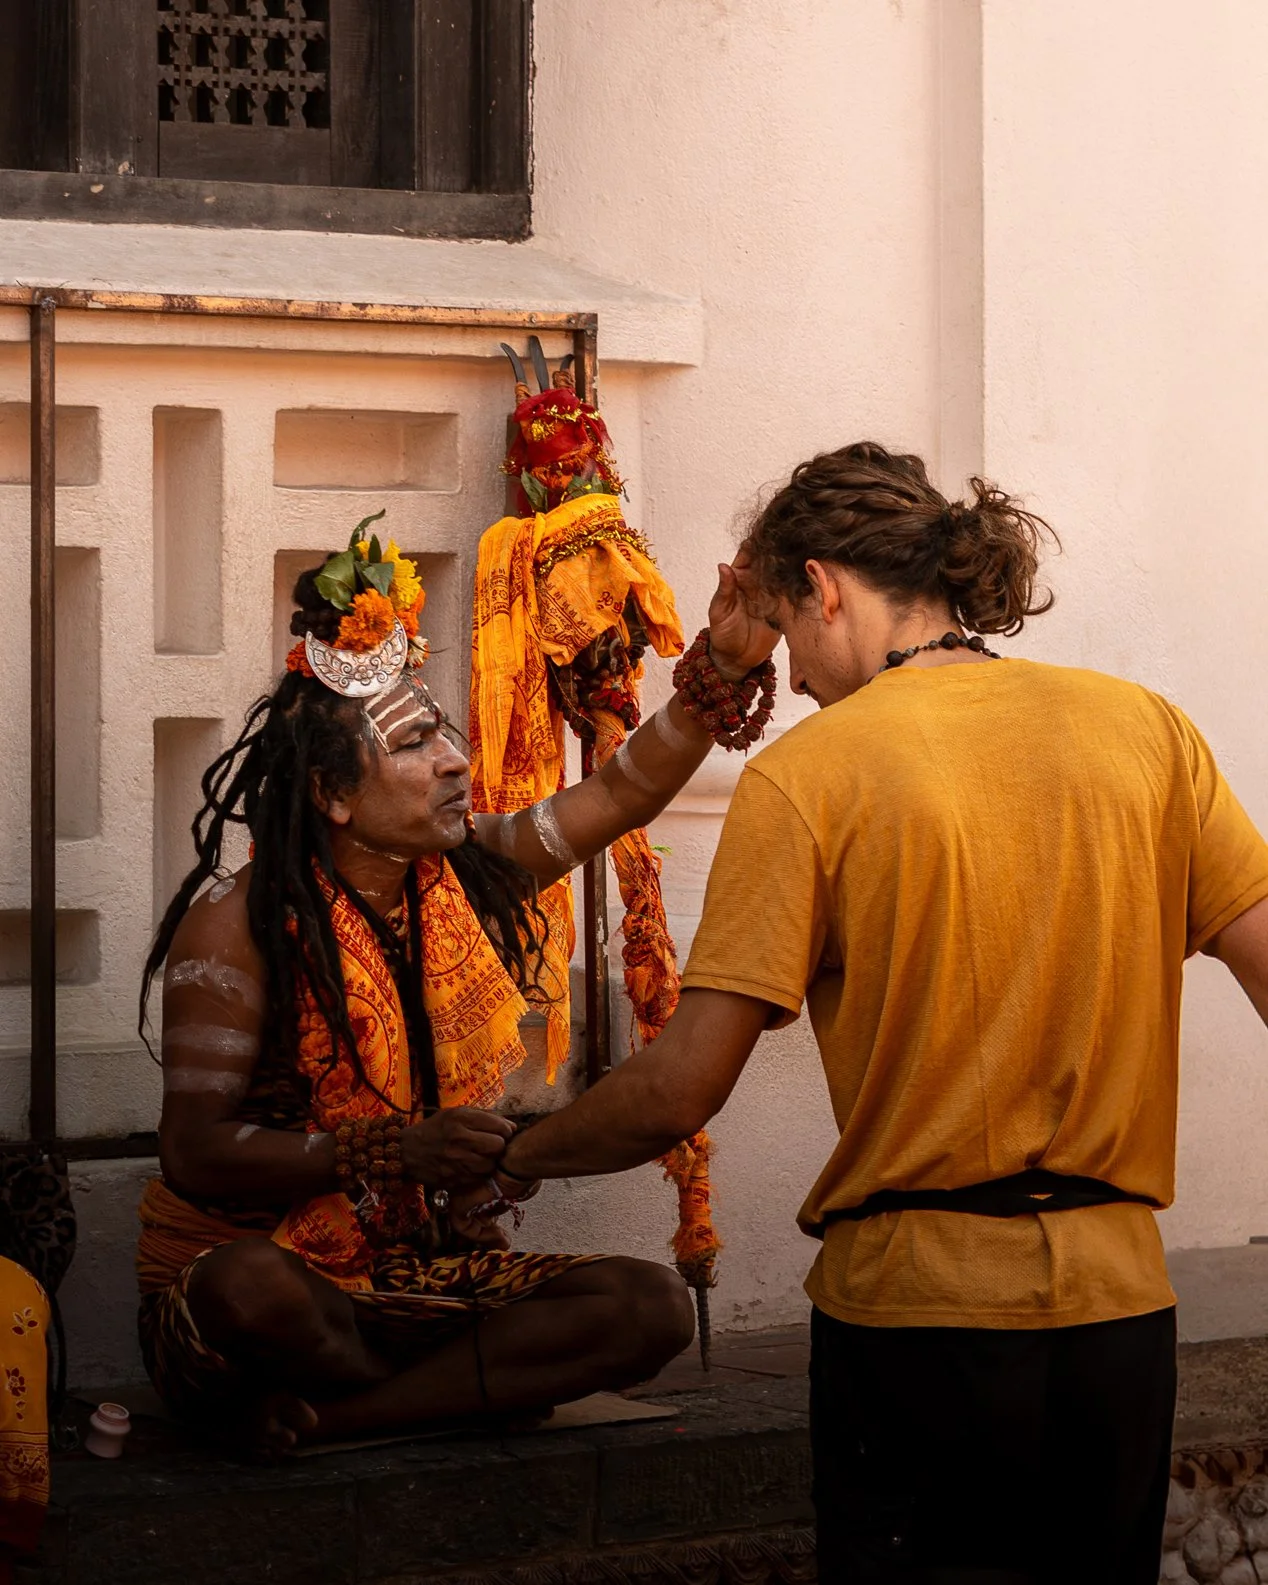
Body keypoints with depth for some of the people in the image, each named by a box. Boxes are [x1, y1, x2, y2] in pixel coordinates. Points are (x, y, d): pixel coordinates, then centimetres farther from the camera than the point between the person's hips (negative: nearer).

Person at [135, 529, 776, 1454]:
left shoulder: (469, 875, 6)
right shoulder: (237, 927, -12)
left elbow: (626, 791, 9)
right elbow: (195, 1153, -18)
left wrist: (724, 664, -8)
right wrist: (400, 1150, -27)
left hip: (425, 1275, 6)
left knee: (653, 1306, -18)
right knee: (251, 1283, -41)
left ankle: (322, 1415, -19)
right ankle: (486, 1387, -13)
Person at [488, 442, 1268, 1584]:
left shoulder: (807, 773, -8)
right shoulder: (1144, 728, 2)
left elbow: (681, 1090, -9)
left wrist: (521, 1156, 8)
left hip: (914, 1303, -4)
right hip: (1118, 1311, 4)